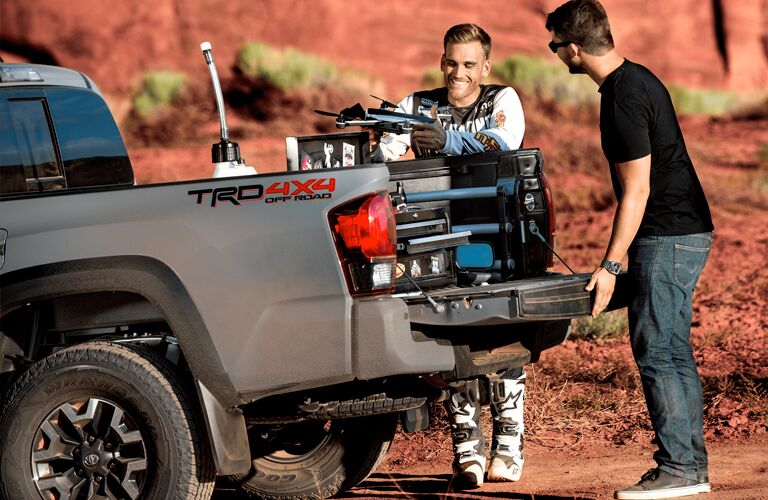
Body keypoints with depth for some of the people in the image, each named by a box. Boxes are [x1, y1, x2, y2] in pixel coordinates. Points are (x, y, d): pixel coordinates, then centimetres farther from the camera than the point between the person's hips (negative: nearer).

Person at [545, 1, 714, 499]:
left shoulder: (624, 99, -19)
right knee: (674, 353, 12)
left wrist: (610, 266, -16)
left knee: (655, 352, -7)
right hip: (687, 233, 10)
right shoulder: (639, 79, 12)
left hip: (666, 238, -10)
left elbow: (636, 192, -19)